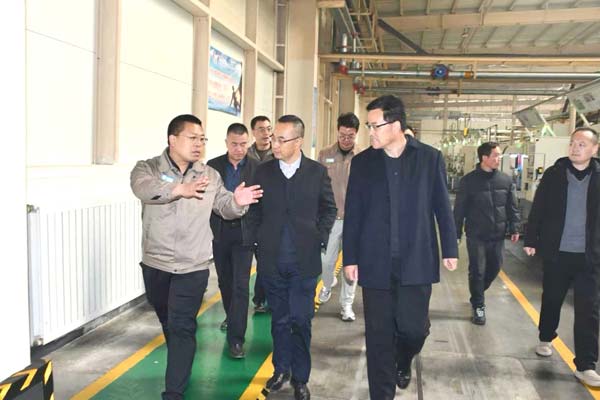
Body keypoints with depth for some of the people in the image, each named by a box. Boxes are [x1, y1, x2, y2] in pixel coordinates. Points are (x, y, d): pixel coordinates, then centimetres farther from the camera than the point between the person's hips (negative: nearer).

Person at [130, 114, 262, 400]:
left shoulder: (209, 175, 3)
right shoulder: (148, 168, -5)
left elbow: (224, 207, 1)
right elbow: (143, 188, -26)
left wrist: (237, 202, -22)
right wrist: (181, 189, -36)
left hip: (192, 266, -1)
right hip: (155, 263, 1)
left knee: (181, 327, -4)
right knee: (167, 322, 21)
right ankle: (179, 363, 47)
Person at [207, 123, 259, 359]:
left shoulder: (257, 168, -5)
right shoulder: (213, 166, 1)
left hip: (244, 233, -3)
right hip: (219, 232, 3)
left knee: (240, 286, -6)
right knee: (225, 281, 19)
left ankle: (236, 339, -2)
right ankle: (231, 316, 45)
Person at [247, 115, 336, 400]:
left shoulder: (317, 172, -2)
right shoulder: (263, 171, 2)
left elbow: (329, 209, 7)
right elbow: (255, 210, 10)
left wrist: (319, 239, -1)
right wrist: (259, 240, 3)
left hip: (304, 260, -2)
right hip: (272, 260, 2)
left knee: (301, 320, 3)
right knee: (279, 319, 14)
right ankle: (281, 369, 31)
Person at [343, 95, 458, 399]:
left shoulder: (430, 158, 1)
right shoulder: (362, 162, 3)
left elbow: (442, 208, 6)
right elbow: (352, 214, 4)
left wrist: (450, 249, 6)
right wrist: (350, 258, 2)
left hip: (417, 262, 0)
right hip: (376, 262, 1)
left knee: (414, 327, 4)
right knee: (379, 335, 5)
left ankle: (402, 363, 39)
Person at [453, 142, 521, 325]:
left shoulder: (506, 180, 4)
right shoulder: (469, 180, -7)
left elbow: (512, 207, 9)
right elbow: (459, 209, -4)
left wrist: (514, 228, 3)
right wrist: (456, 233, -4)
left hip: (497, 235, 4)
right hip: (476, 236, -4)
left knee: (494, 269, 14)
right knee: (477, 271, 1)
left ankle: (477, 294, 39)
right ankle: (478, 306, 15)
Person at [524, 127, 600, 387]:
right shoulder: (553, 174, -1)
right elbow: (537, 210, 1)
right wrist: (531, 240, -1)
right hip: (556, 252, 1)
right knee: (551, 299, 16)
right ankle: (546, 338, 40)